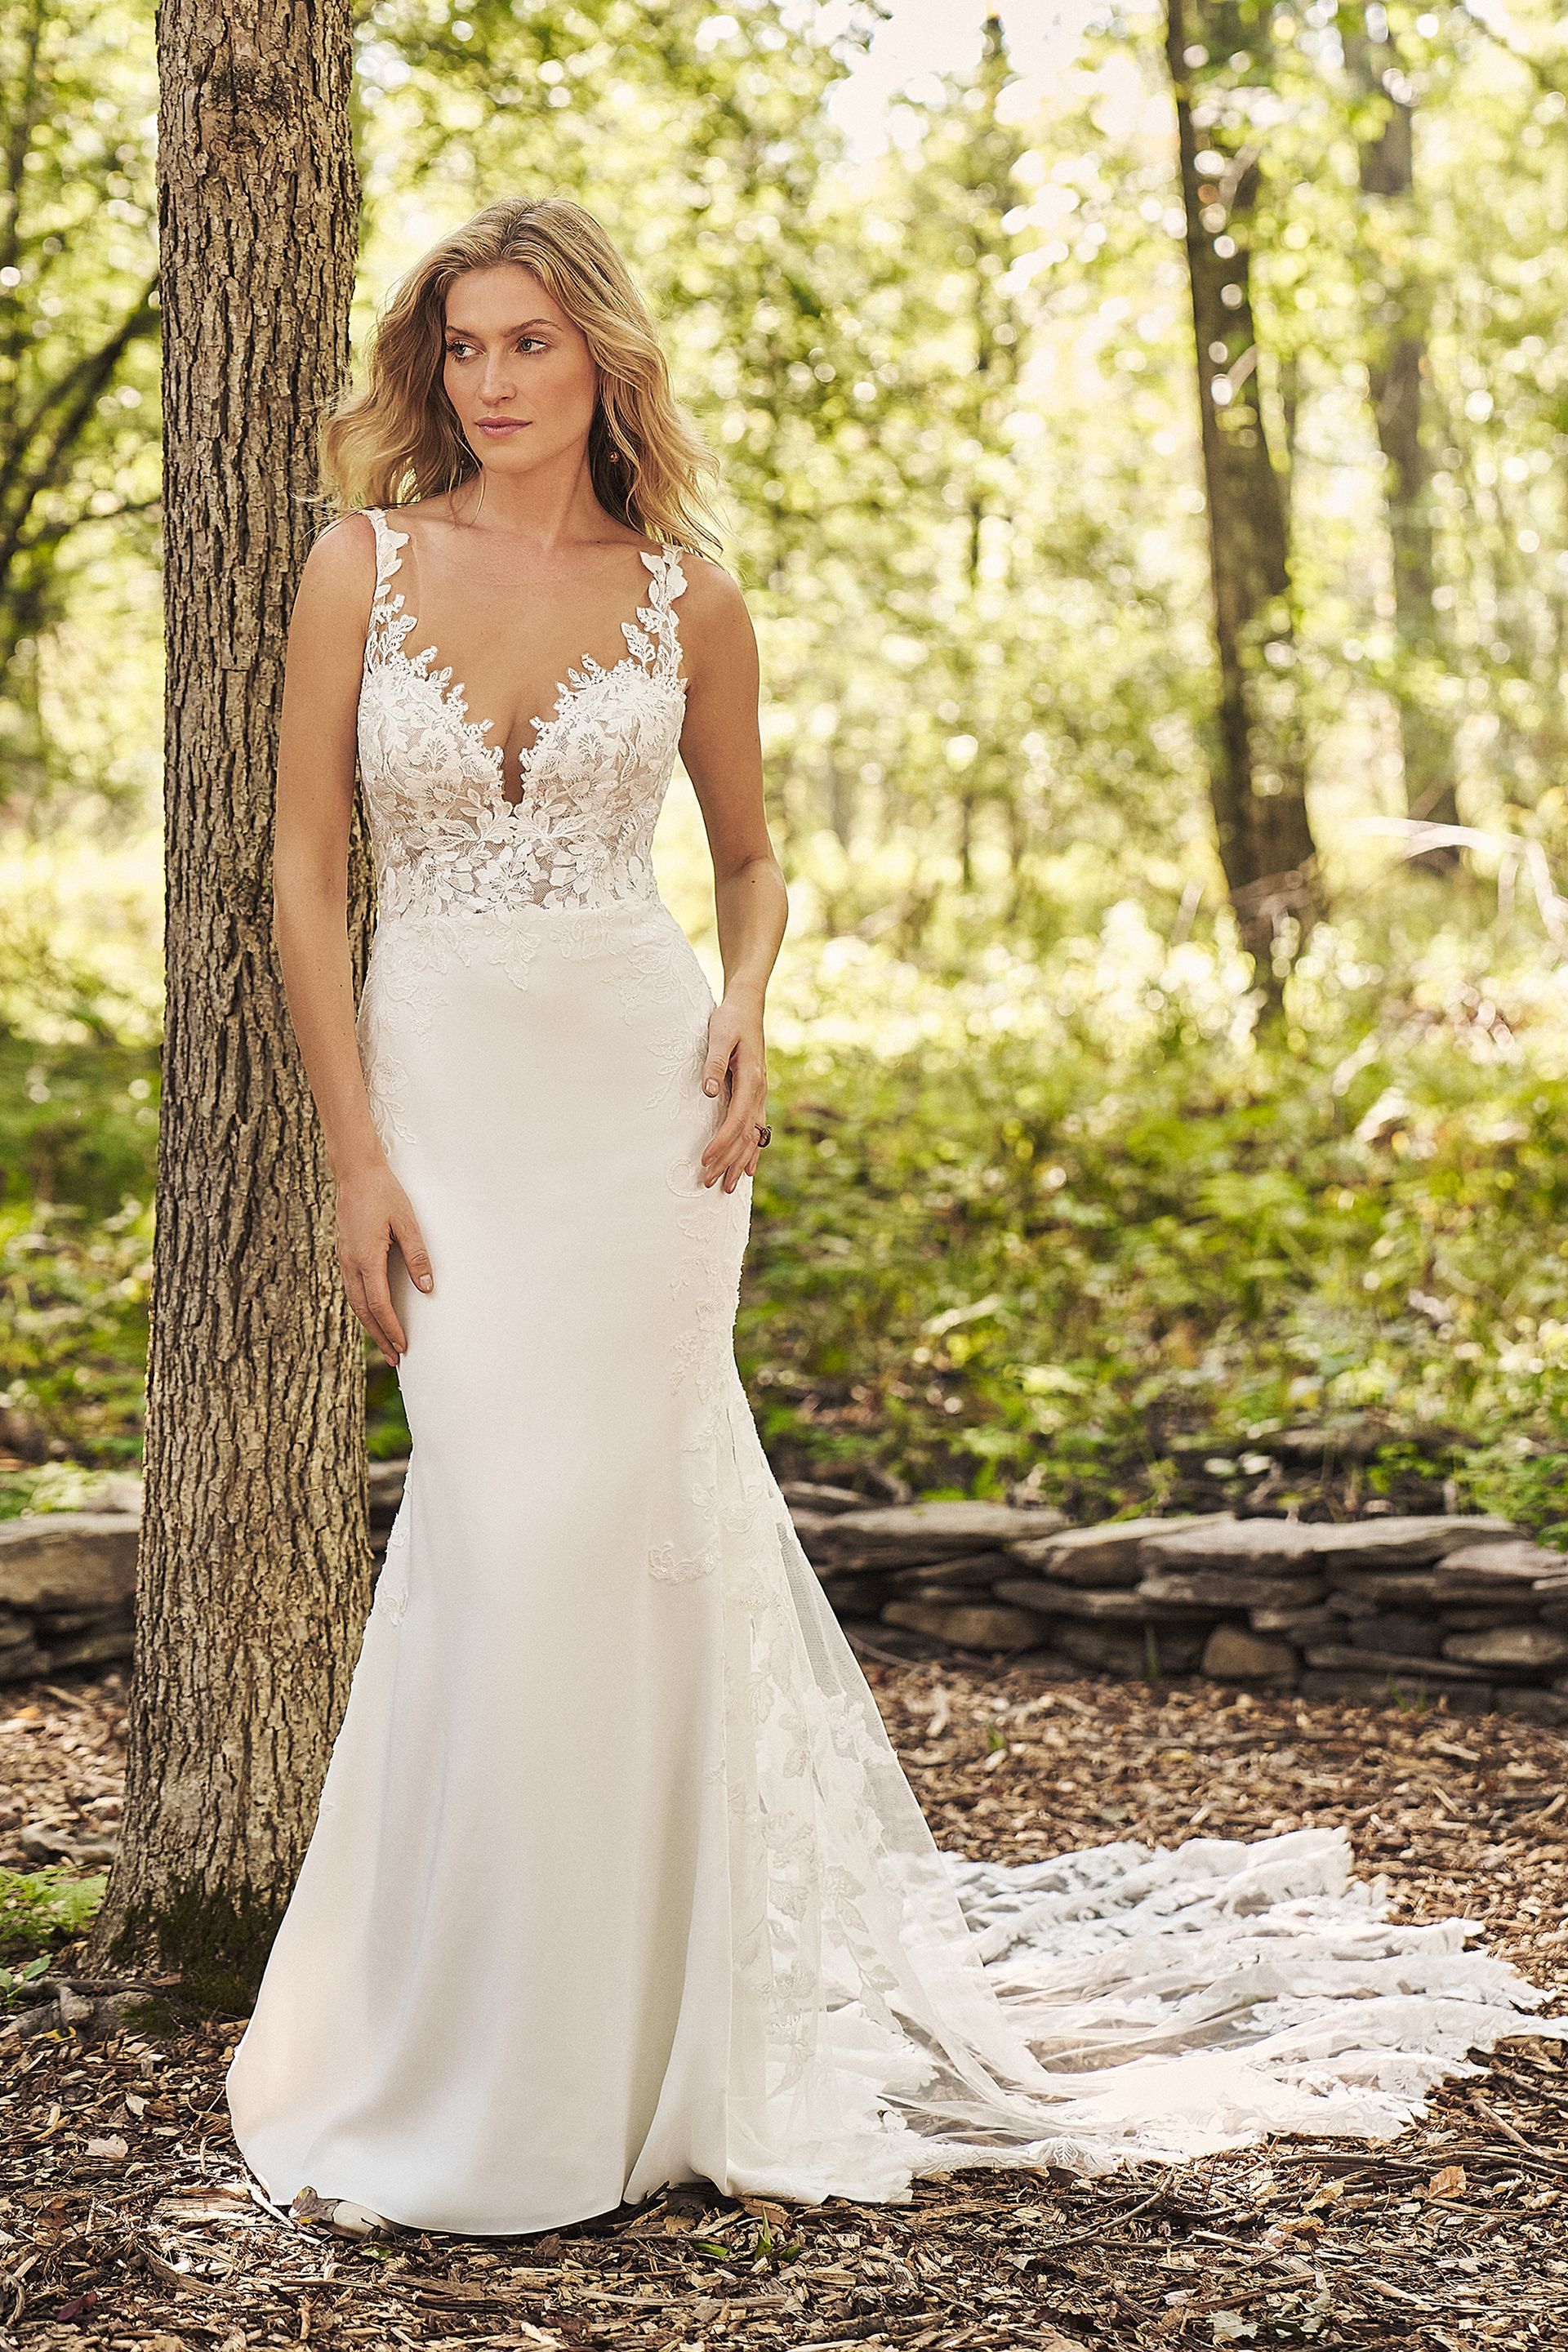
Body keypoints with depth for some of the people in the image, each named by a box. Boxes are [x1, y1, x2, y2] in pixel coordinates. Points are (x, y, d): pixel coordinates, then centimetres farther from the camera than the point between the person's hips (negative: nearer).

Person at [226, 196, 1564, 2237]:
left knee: (613, 1522, -4)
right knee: (505, 1523, -4)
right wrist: (357, 1156, -6)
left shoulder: (688, 597, 4)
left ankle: (624, 2040, 13)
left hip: (640, 1087, 0)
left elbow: (751, 855, 16)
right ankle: (476, 2054, 15)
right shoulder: (364, 568, 1)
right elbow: (305, 870, 1)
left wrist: (746, 1013, -5)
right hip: (445, 1085, 0)